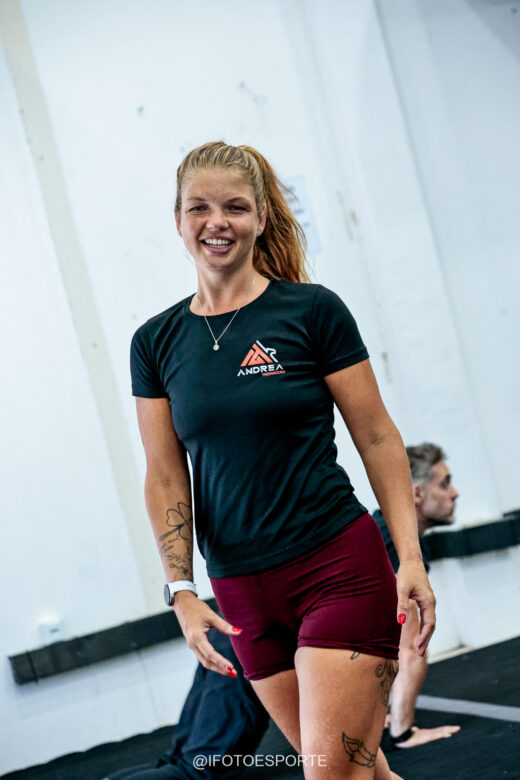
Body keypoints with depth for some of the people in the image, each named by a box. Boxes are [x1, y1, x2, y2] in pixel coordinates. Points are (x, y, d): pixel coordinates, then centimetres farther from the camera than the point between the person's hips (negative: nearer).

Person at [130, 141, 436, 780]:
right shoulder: (155, 342, 5)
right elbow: (164, 479, 4)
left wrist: (410, 558, -10)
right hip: (242, 591, 4)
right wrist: (182, 592, -5)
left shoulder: (313, 310, -5)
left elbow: (377, 438, -3)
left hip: (341, 567, -3)